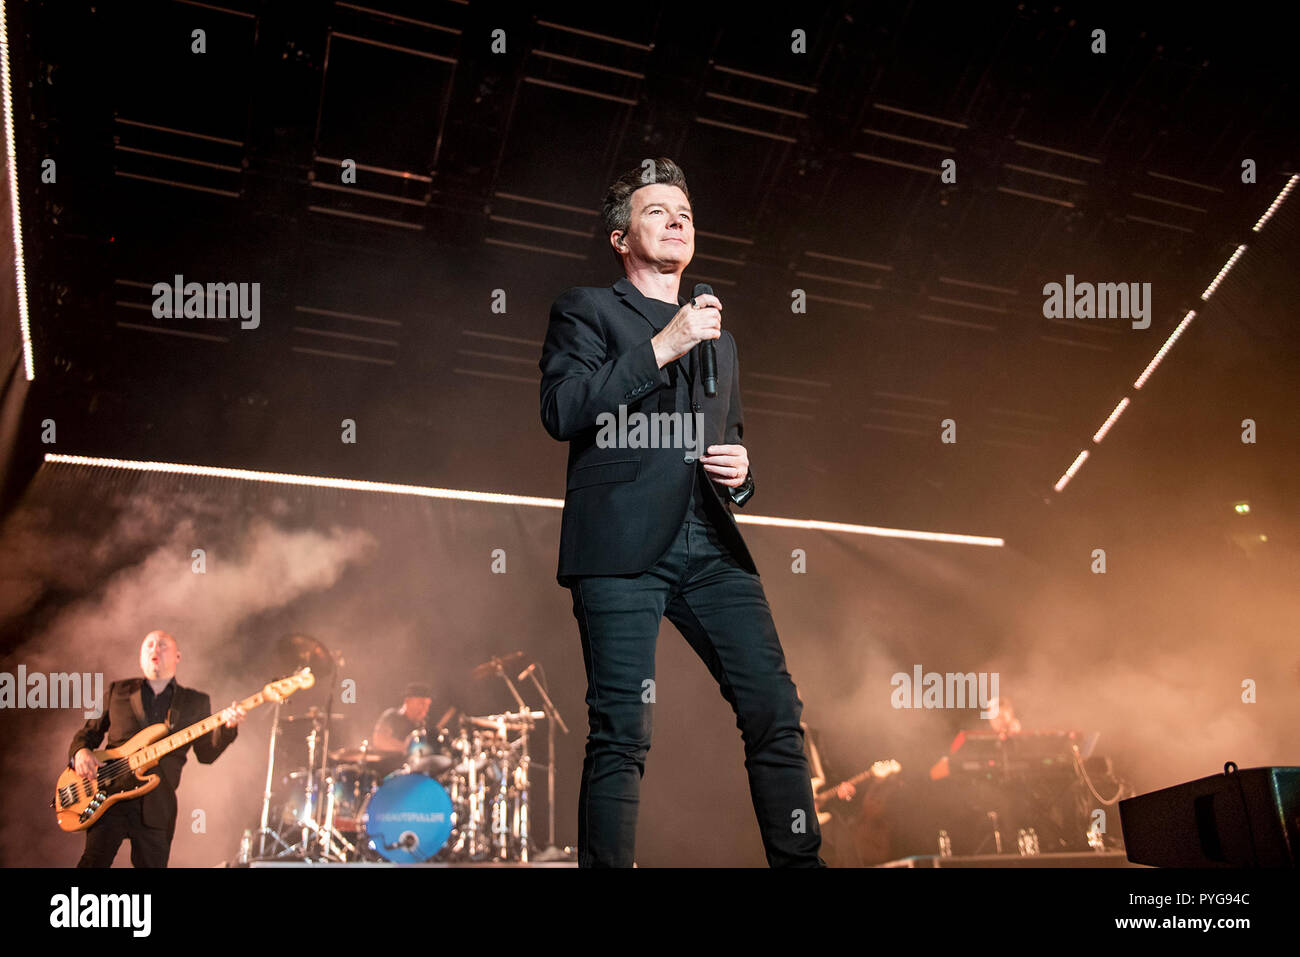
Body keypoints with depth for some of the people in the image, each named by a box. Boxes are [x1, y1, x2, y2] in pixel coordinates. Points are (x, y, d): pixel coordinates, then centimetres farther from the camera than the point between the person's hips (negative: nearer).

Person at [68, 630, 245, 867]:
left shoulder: (195, 702, 12)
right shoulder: (119, 691, 15)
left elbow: (206, 754, 7)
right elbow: (89, 732, 19)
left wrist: (227, 727, -12)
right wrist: (80, 751, -4)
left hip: (157, 806, 0)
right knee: (95, 861, -14)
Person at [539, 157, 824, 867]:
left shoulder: (718, 339, 28)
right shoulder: (586, 309, 11)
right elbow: (562, 412, -7)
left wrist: (739, 475, 10)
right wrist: (662, 346, -9)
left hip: (711, 548, 5)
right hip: (622, 545, -5)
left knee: (776, 710, -2)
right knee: (621, 734, -7)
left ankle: (801, 862, 10)